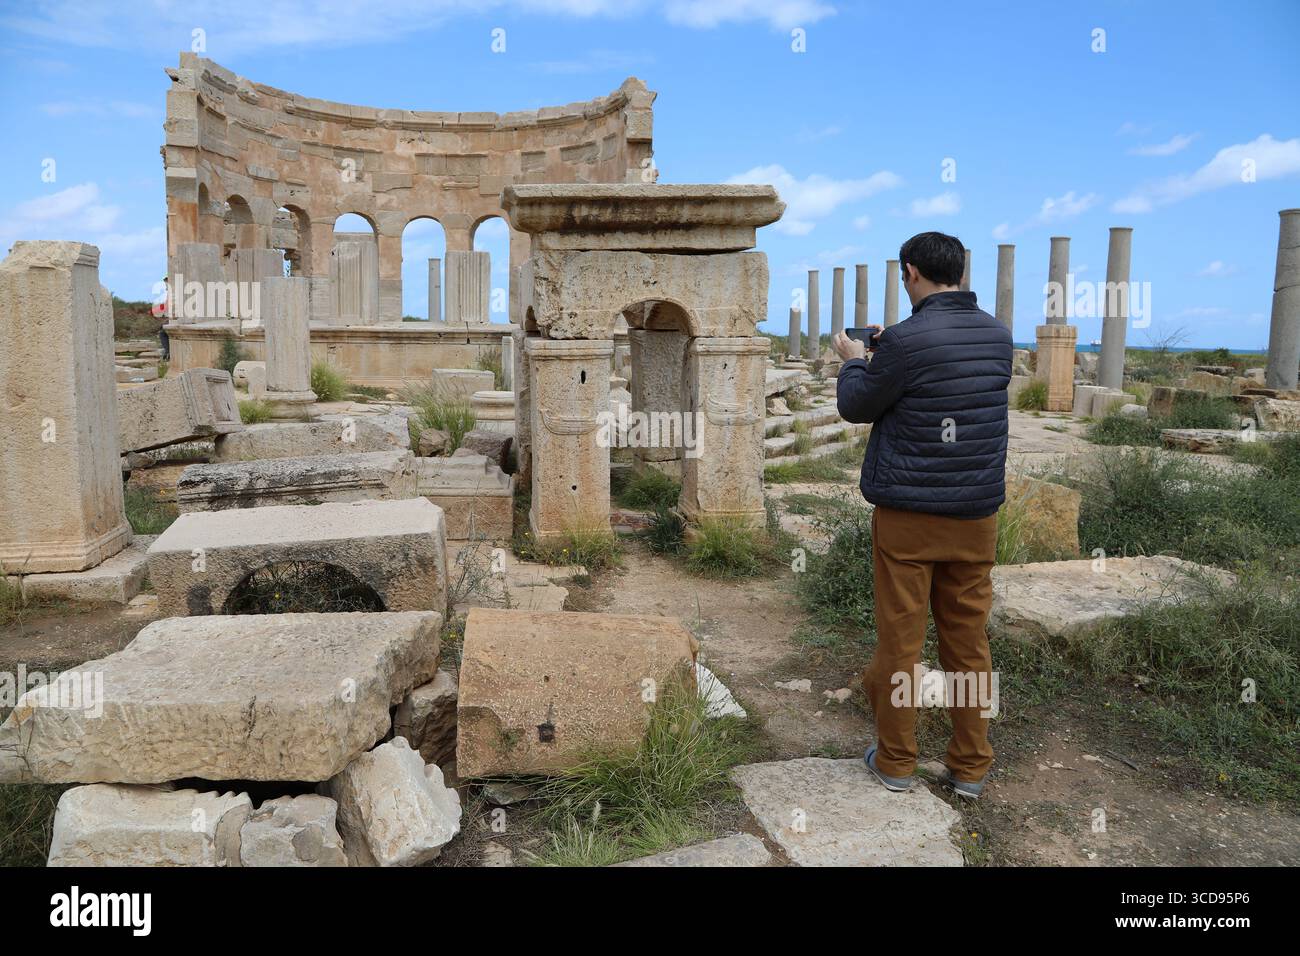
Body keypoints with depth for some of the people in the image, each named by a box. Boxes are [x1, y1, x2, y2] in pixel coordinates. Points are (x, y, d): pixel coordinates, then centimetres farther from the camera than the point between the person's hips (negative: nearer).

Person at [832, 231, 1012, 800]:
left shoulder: (906, 340, -15)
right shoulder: (998, 336, 4)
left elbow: (855, 408, -4)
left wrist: (853, 362, 17)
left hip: (908, 514, -5)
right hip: (976, 516, 5)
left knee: (899, 639, 6)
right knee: (968, 640, 12)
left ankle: (894, 762, 18)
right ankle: (970, 768, 21)